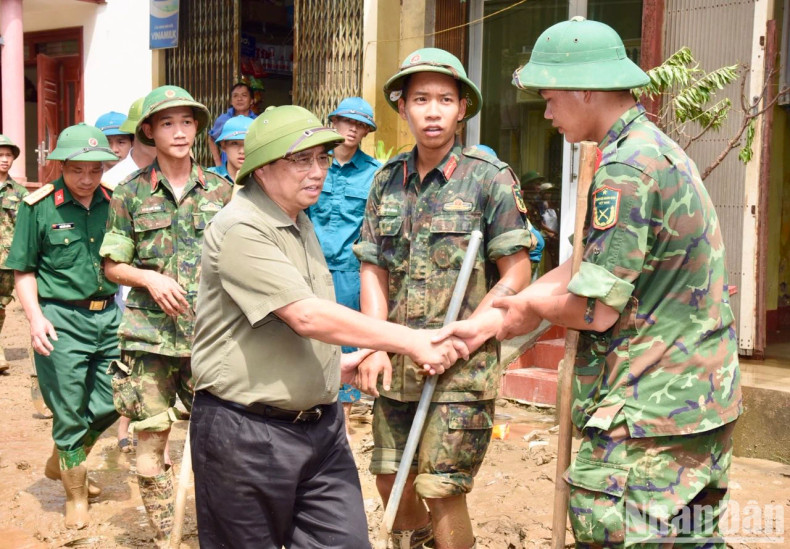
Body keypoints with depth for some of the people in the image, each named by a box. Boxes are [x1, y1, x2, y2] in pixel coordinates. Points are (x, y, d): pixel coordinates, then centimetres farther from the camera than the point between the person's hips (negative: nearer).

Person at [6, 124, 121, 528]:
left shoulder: (115, 203, 3)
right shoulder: (39, 206, -6)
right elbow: (23, 270, -2)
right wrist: (35, 318, -13)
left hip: (108, 315, 4)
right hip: (62, 320, -4)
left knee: (109, 404, 12)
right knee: (69, 413, 5)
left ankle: (59, 462, 40)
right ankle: (76, 496, 25)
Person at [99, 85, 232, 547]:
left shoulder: (220, 191, 6)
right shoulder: (130, 193, 3)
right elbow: (112, 266, 6)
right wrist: (150, 278, -11)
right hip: (150, 336, 0)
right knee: (151, 440, 3)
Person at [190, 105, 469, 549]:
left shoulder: (299, 220, 13)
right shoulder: (240, 229, -18)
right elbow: (307, 316, -26)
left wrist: (336, 362, 16)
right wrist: (411, 342, -23)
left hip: (321, 424, 8)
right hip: (248, 431, -8)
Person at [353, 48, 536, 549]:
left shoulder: (491, 178, -6)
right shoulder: (388, 181, 8)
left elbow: (517, 276, -7)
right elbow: (373, 271, 9)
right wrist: (376, 348, -3)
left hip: (463, 364, -5)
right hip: (397, 362, 5)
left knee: (442, 490, -5)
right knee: (390, 479, 15)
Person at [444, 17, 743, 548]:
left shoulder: (626, 170, -19)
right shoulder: (658, 148, 14)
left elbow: (597, 310, -21)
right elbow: (587, 268, 16)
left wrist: (533, 310, 1)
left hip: (650, 411, -10)